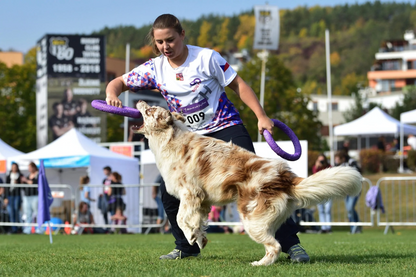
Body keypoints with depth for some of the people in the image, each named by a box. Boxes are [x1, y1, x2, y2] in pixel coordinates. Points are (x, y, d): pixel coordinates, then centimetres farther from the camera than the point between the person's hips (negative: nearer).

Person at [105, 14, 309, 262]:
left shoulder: (206, 57, -12)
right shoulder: (155, 69, -3)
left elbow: (237, 84, -6)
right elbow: (120, 82, 5)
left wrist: (261, 117, -12)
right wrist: (112, 94, -20)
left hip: (226, 127, -4)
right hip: (190, 137, 4)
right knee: (169, 191, -5)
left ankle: (290, 243, -12)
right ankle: (187, 247, 16)